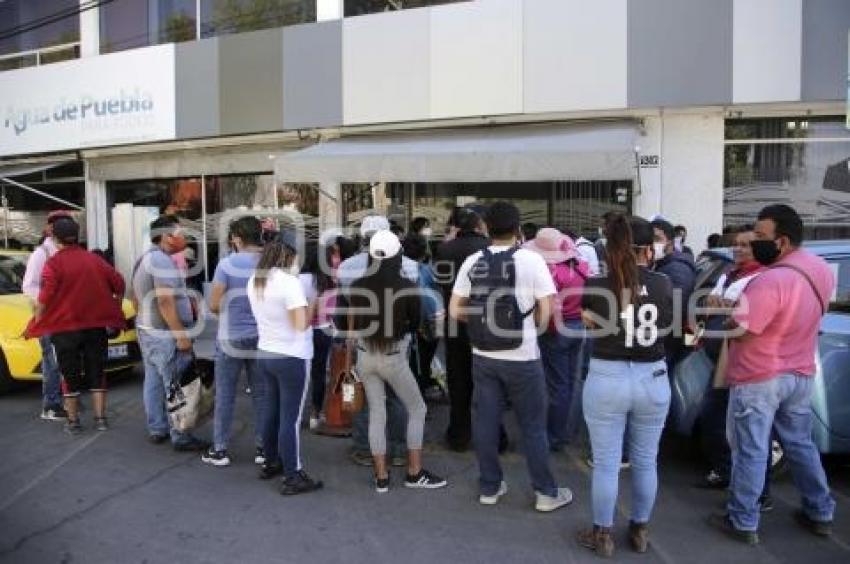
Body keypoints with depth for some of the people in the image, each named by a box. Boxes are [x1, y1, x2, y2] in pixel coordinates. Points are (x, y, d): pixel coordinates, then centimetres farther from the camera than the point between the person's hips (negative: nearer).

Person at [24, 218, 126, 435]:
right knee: (96, 372, 10)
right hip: (96, 326, 4)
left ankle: (73, 421, 13)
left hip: (64, 328, -3)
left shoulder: (54, 263, -9)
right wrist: (115, 309, 18)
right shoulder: (95, 260, 6)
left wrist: (37, 322, -6)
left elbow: (45, 297, -17)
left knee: (70, 375, 7)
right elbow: (119, 284, 6)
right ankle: (100, 418, 11)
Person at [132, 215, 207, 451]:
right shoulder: (162, 260, -18)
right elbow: (165, 301, -25)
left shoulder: (144, 259, 15)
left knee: (153, 381, 14)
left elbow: (137, 298, 22)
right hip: (164, 333, -10)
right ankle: (180, 437, -2)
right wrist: (181, 334, -24)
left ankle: (156, 429, 21)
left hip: (146, 329, 10)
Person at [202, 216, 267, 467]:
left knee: (225, 395, 8)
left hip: (231, 339, -3)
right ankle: (263, 448, 16)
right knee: (261, 394, 10)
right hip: (262, 339, 3)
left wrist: (229, 310, 10)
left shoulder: (228, 263, -12)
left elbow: (214, 305, -10)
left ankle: (220, 449, 15)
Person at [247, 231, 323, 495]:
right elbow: (301, 324, -24)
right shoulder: (289, 281, -20)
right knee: (291, 418, -1)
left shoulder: (254, 280, 6)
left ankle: (270, 463, 34)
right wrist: (310, 308, -6)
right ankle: (292, 478, 7)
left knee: (271, 410, 20)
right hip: (291, 358, -8)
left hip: (265, 354, 8)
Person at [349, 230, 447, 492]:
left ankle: (381, 477, 19)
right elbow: (417, 323, -2)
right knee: (417, 410, 15)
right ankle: (415, 473, 19)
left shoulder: (358, 286, -8)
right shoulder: (407, 287, -16)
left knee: (376, 414, 13)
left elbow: (354, 325, 3)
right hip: (394, 359, -3)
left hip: (365, 357, 3)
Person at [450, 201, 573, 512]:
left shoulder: (472, 262, -1)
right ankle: (546, 492, 21)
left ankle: (489, 487, 25)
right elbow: (545, 313, -10)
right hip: (521, 358, -3)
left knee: (485, 422, 12)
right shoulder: (531, 259, -11)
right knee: (533, 425, 9)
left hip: (482, 356, 4)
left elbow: (455, 311, 1)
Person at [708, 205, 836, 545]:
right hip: (801, 374, 8)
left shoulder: (771, 281, -29)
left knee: (750, 452, 3)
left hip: (759, 379, -8)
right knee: (800, 444, 22)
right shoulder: (822, 270, 2)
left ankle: (743, 523, 14)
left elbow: (739, 331, -25)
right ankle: (820, 514, 34)